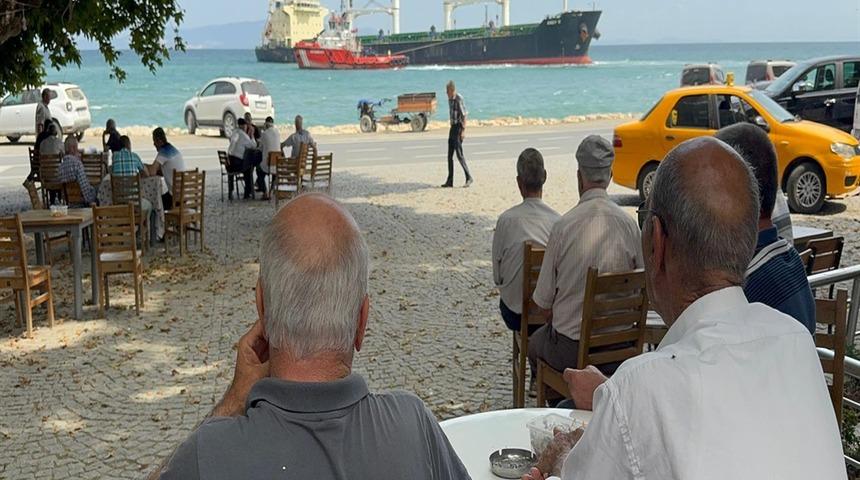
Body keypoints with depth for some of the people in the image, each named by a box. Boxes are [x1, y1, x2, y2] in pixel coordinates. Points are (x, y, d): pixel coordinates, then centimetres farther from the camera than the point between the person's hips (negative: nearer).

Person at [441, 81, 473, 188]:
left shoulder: (459, 99, -15)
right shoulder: (450, 99, 12)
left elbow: (464, 115, -19)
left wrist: (463, 131, -25)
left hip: (458, 127, -9)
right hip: (452, 127, 9)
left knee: (459, 154, -12)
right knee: (450, 155, 7)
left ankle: (469, 177, -5)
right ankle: (450, 181, 9)